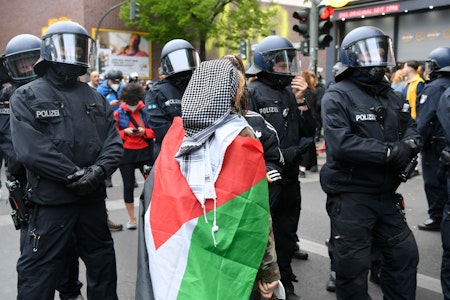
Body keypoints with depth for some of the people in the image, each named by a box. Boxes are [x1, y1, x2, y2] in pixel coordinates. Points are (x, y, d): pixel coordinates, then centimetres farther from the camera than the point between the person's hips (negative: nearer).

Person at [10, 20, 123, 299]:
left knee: (102, 260, 19)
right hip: (51, 199, -4)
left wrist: (99, 170, -17)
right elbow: (30, 148, -16)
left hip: (93, 196, 5)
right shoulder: (27, 96, -3)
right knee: (39, 269, 3)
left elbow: (114, 142, 3)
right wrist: (74, 175, -19)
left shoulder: (95, 98, 11)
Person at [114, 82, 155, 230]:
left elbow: (154, 131, 4)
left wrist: (144, 131, -15)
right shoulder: (118, 113, 0)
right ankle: (131, 218, 19)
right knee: (128, 185, 6)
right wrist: (125, 132, -14)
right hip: (125, 153, 0)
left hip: (145, 151, 0)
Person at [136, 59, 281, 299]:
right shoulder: (241, 138, -10)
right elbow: (255, 213, -12)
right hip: (223, 256, -4)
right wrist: (267, 270, -6)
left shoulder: (176, 131, 2)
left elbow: (157, 197, 7)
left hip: (173, 251, 4)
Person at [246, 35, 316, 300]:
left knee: (286, 235, 17)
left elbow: (309, 133, 6)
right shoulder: (252, 92, -10)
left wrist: (301, 102, -5)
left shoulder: (291, 92, 10)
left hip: (289, 178, 7)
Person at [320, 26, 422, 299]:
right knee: (353, 266, 6)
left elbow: (412, 130, 8)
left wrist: (409, 145, -16)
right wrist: (390, 152, -24)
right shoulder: (338, 96, -12)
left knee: (405, 254, 18)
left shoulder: (391, 96, 12)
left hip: (386, 194, 7)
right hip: (351, 196, -7)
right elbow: (341, 144, -25)